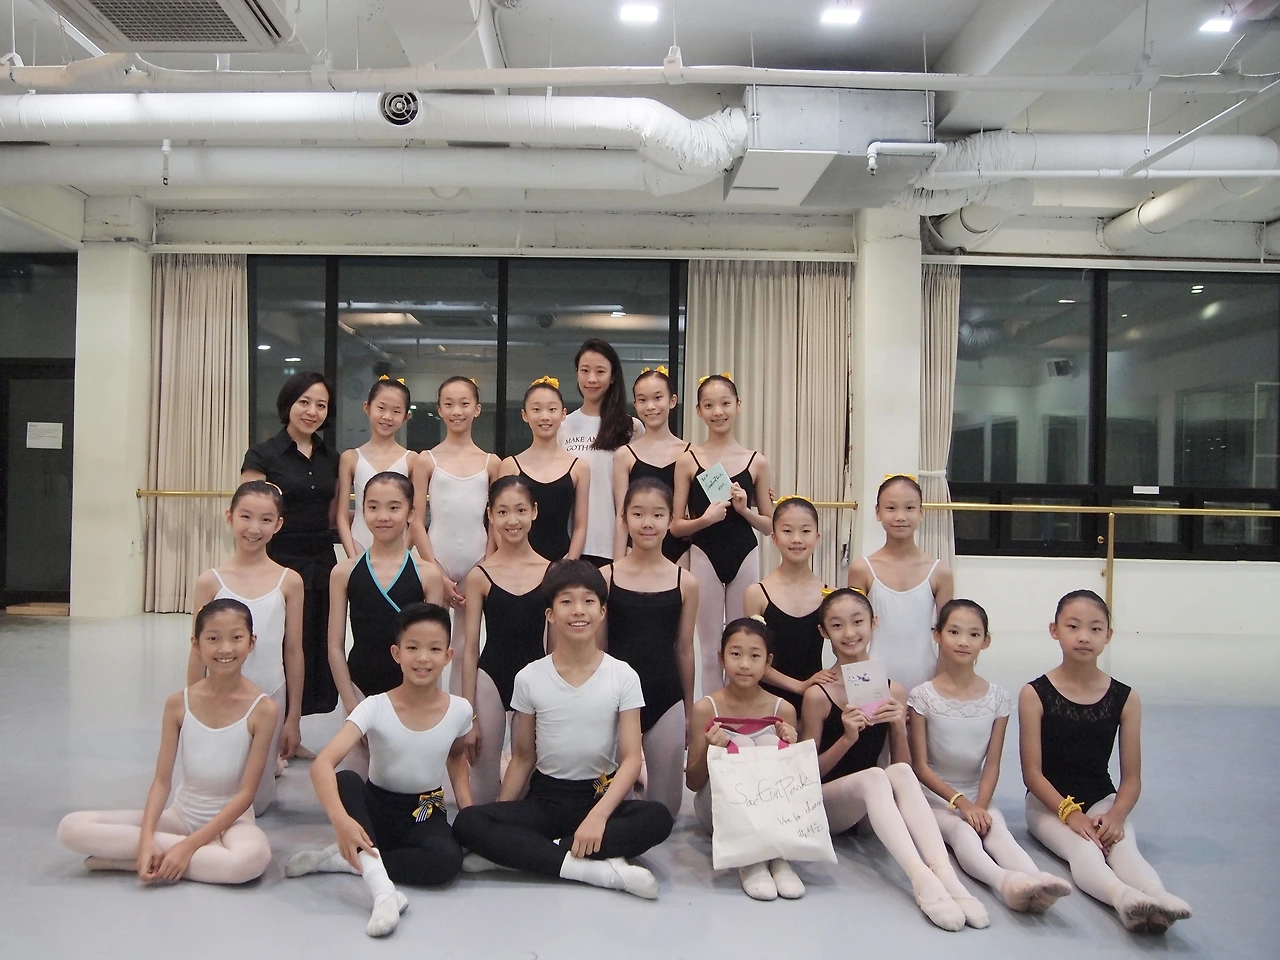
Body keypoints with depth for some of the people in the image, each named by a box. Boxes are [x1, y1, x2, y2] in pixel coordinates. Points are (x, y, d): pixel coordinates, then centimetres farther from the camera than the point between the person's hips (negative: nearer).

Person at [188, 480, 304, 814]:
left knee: (256, 804, 8)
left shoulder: (289, 581, -5)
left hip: (269, 699, 0)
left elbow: (293, 651, 0)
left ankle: (273, 761, 39)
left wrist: (293, 717, 3)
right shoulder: (210, 581, -6)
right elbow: (198, 651, 1)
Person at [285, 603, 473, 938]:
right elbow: (322, 764, -31)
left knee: (448, 860, -33)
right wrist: (340, 819, -49)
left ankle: (341, 860, -18)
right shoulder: (375, 708, -18)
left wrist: (469, 810, -2)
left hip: (426, 813, 1)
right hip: (376, 808, -1)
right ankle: (382, 889, -41)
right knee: (345, 779, -33)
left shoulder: (459, 710, -10)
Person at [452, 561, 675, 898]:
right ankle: (599, 869, -28)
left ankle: (517, 854, -24)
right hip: (545, 798, 1)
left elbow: (631, 758, -8)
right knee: (467, 823, -25)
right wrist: (500, 817, -4)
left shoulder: (623, 677, -4)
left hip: (601, 796, -1)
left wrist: (599, 815, -23)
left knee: (658, 818, -31)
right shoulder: (530, 678, 0)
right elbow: (523, 757, 7)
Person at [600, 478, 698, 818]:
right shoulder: (605, 577, -4)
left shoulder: (685, 582, -1)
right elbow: (597, 647, 3)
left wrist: (689, 708, 12)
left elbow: (684, 649, 7)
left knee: (665, 807, 9)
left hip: (667, 701, 1)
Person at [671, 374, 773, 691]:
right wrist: (705, 519, -19)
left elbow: (769, 524, 7)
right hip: (704, 558, -1)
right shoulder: (688, 461, -2)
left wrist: (744, 510, -11)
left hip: (745, 558, 1)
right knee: (709, 648, 9)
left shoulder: (756, 462, 1)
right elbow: (676, 525, -2)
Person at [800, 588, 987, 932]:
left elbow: (903, 766, 5)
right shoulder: (817, 695, -9)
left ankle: (945, 875, -41)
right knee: (873, 776, -34)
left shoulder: (893, 690, 2)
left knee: (901, 773, -30)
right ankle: (921, 880, -44)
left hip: (871, 807, 3)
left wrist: (899, 726, -15)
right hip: (823, 803, -3)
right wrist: (846, 738, -22)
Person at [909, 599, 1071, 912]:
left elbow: (992, 764, 1)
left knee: (997, 830, -29)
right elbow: (919, 765, -7)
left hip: (977, 795, 3)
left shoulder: (998, 697, 2)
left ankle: (1035, 881, -55)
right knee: (962, 832, -33)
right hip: (932, 794, -3)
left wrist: (980, 806, -15)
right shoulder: (923, 696, -7)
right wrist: (960, 802, -18)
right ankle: (1005, 880, -59)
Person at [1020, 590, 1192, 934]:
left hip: (1102, 799, 3)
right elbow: (1032, 772, -8)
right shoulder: (1035, 694, -7)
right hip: (1049, 803, -3)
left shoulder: (1125, 698, 0)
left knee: (1123, 846, -30)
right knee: (1082, 848, -32)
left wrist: (1116, 815, -19)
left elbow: (1132, 777, 0)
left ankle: (1157, 898, -53)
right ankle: (1125, 898, -58)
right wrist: (1070, 813, -22)